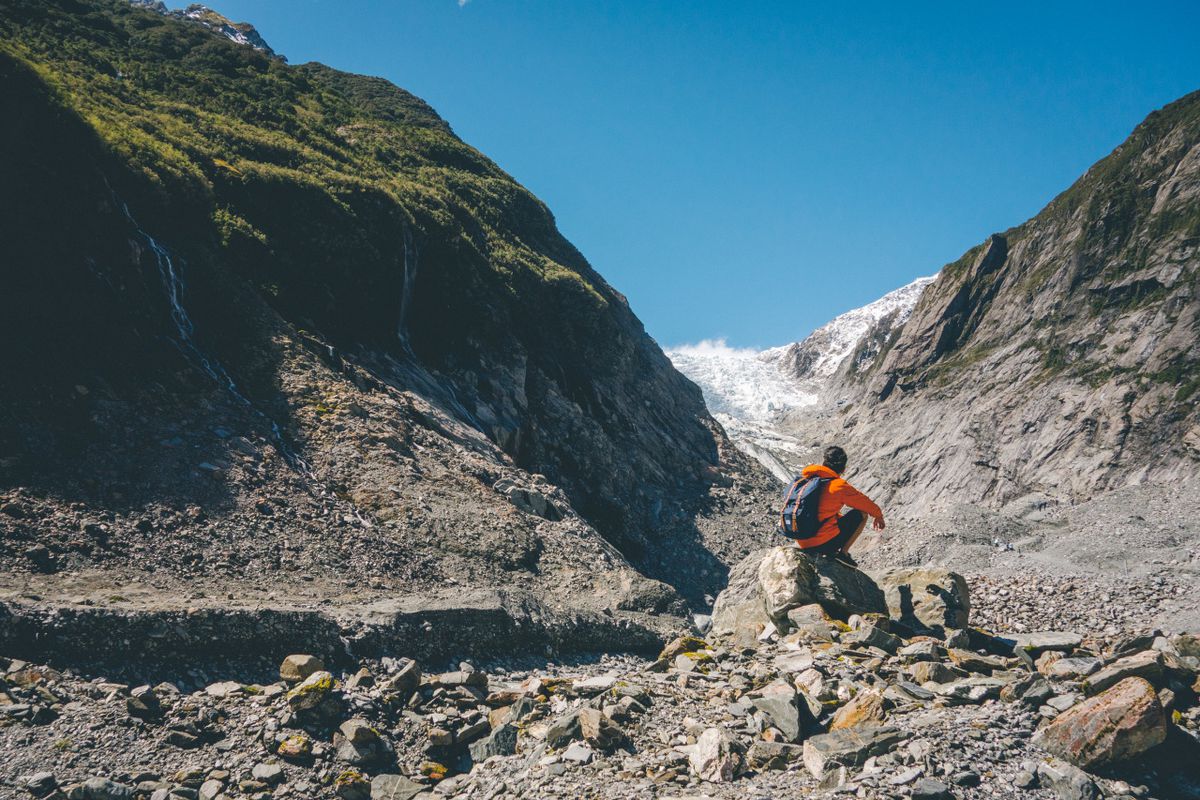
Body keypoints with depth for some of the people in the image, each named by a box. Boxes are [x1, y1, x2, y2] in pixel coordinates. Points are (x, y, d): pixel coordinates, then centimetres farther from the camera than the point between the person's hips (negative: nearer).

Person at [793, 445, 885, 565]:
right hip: (825, 543, -7)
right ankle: (843, 552, 1)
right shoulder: (839, 486, -9)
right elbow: (864, 502, 7)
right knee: (862, 513, 8)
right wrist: (878, 515, 27)